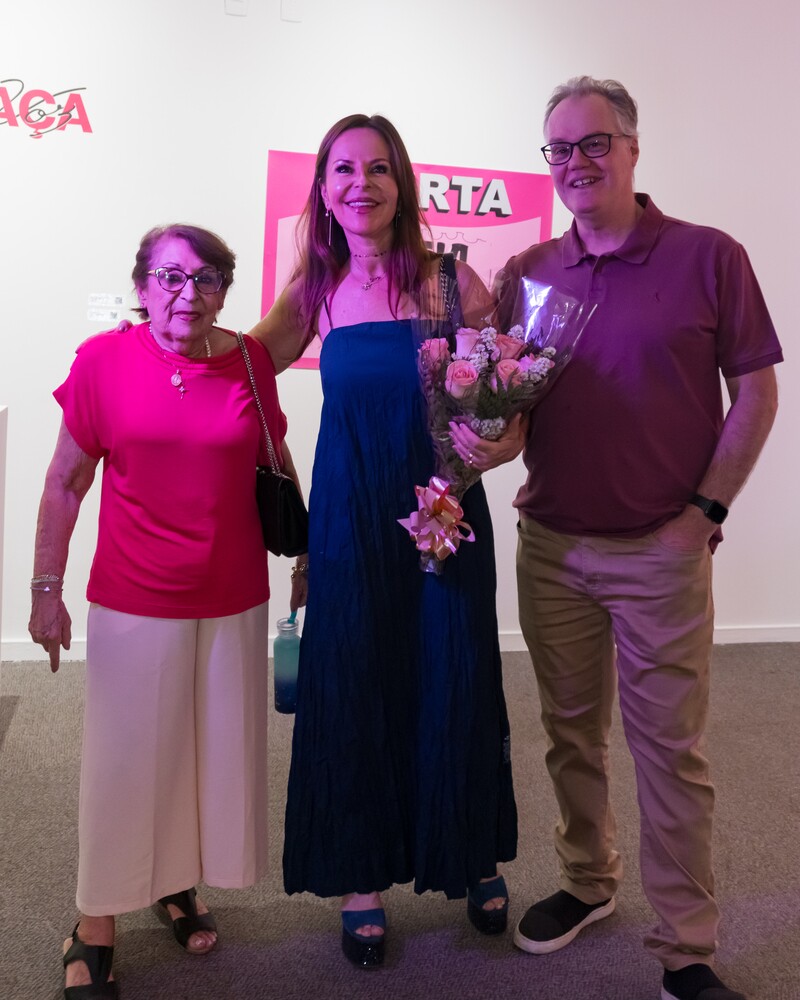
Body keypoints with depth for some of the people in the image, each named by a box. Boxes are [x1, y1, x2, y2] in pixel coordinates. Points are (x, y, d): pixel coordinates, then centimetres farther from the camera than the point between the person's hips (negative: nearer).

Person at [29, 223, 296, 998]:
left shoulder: (250, 361, -2)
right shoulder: (103, 360, -9)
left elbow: (275, 464, 11)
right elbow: (64, 485, -3)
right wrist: (46, 591, -3)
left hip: (234, 599, 3)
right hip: (134, 601, -3)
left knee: (219, 752, 14)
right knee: (125, 760, 7)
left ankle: (181, 885, 38)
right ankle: (94, 928, 26)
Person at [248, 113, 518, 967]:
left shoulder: (449, 279, -5)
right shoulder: (315, 293, 3)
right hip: (349, 520, 2)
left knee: (454, 685, 9)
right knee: (353, 689, 9)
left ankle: (475, 856, 36)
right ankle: (362, 874, 30)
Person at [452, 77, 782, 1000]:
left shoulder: (707, 257, -4)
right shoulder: (525, 274, 5)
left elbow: (755, 393, -2)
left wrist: (706, 509, -7)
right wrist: (487, 443, -14)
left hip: (662, 550, -3)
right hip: (550, 544, 4)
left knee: (669, 747, 4)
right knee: (571, 730, 16)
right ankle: (586, 882, 37)